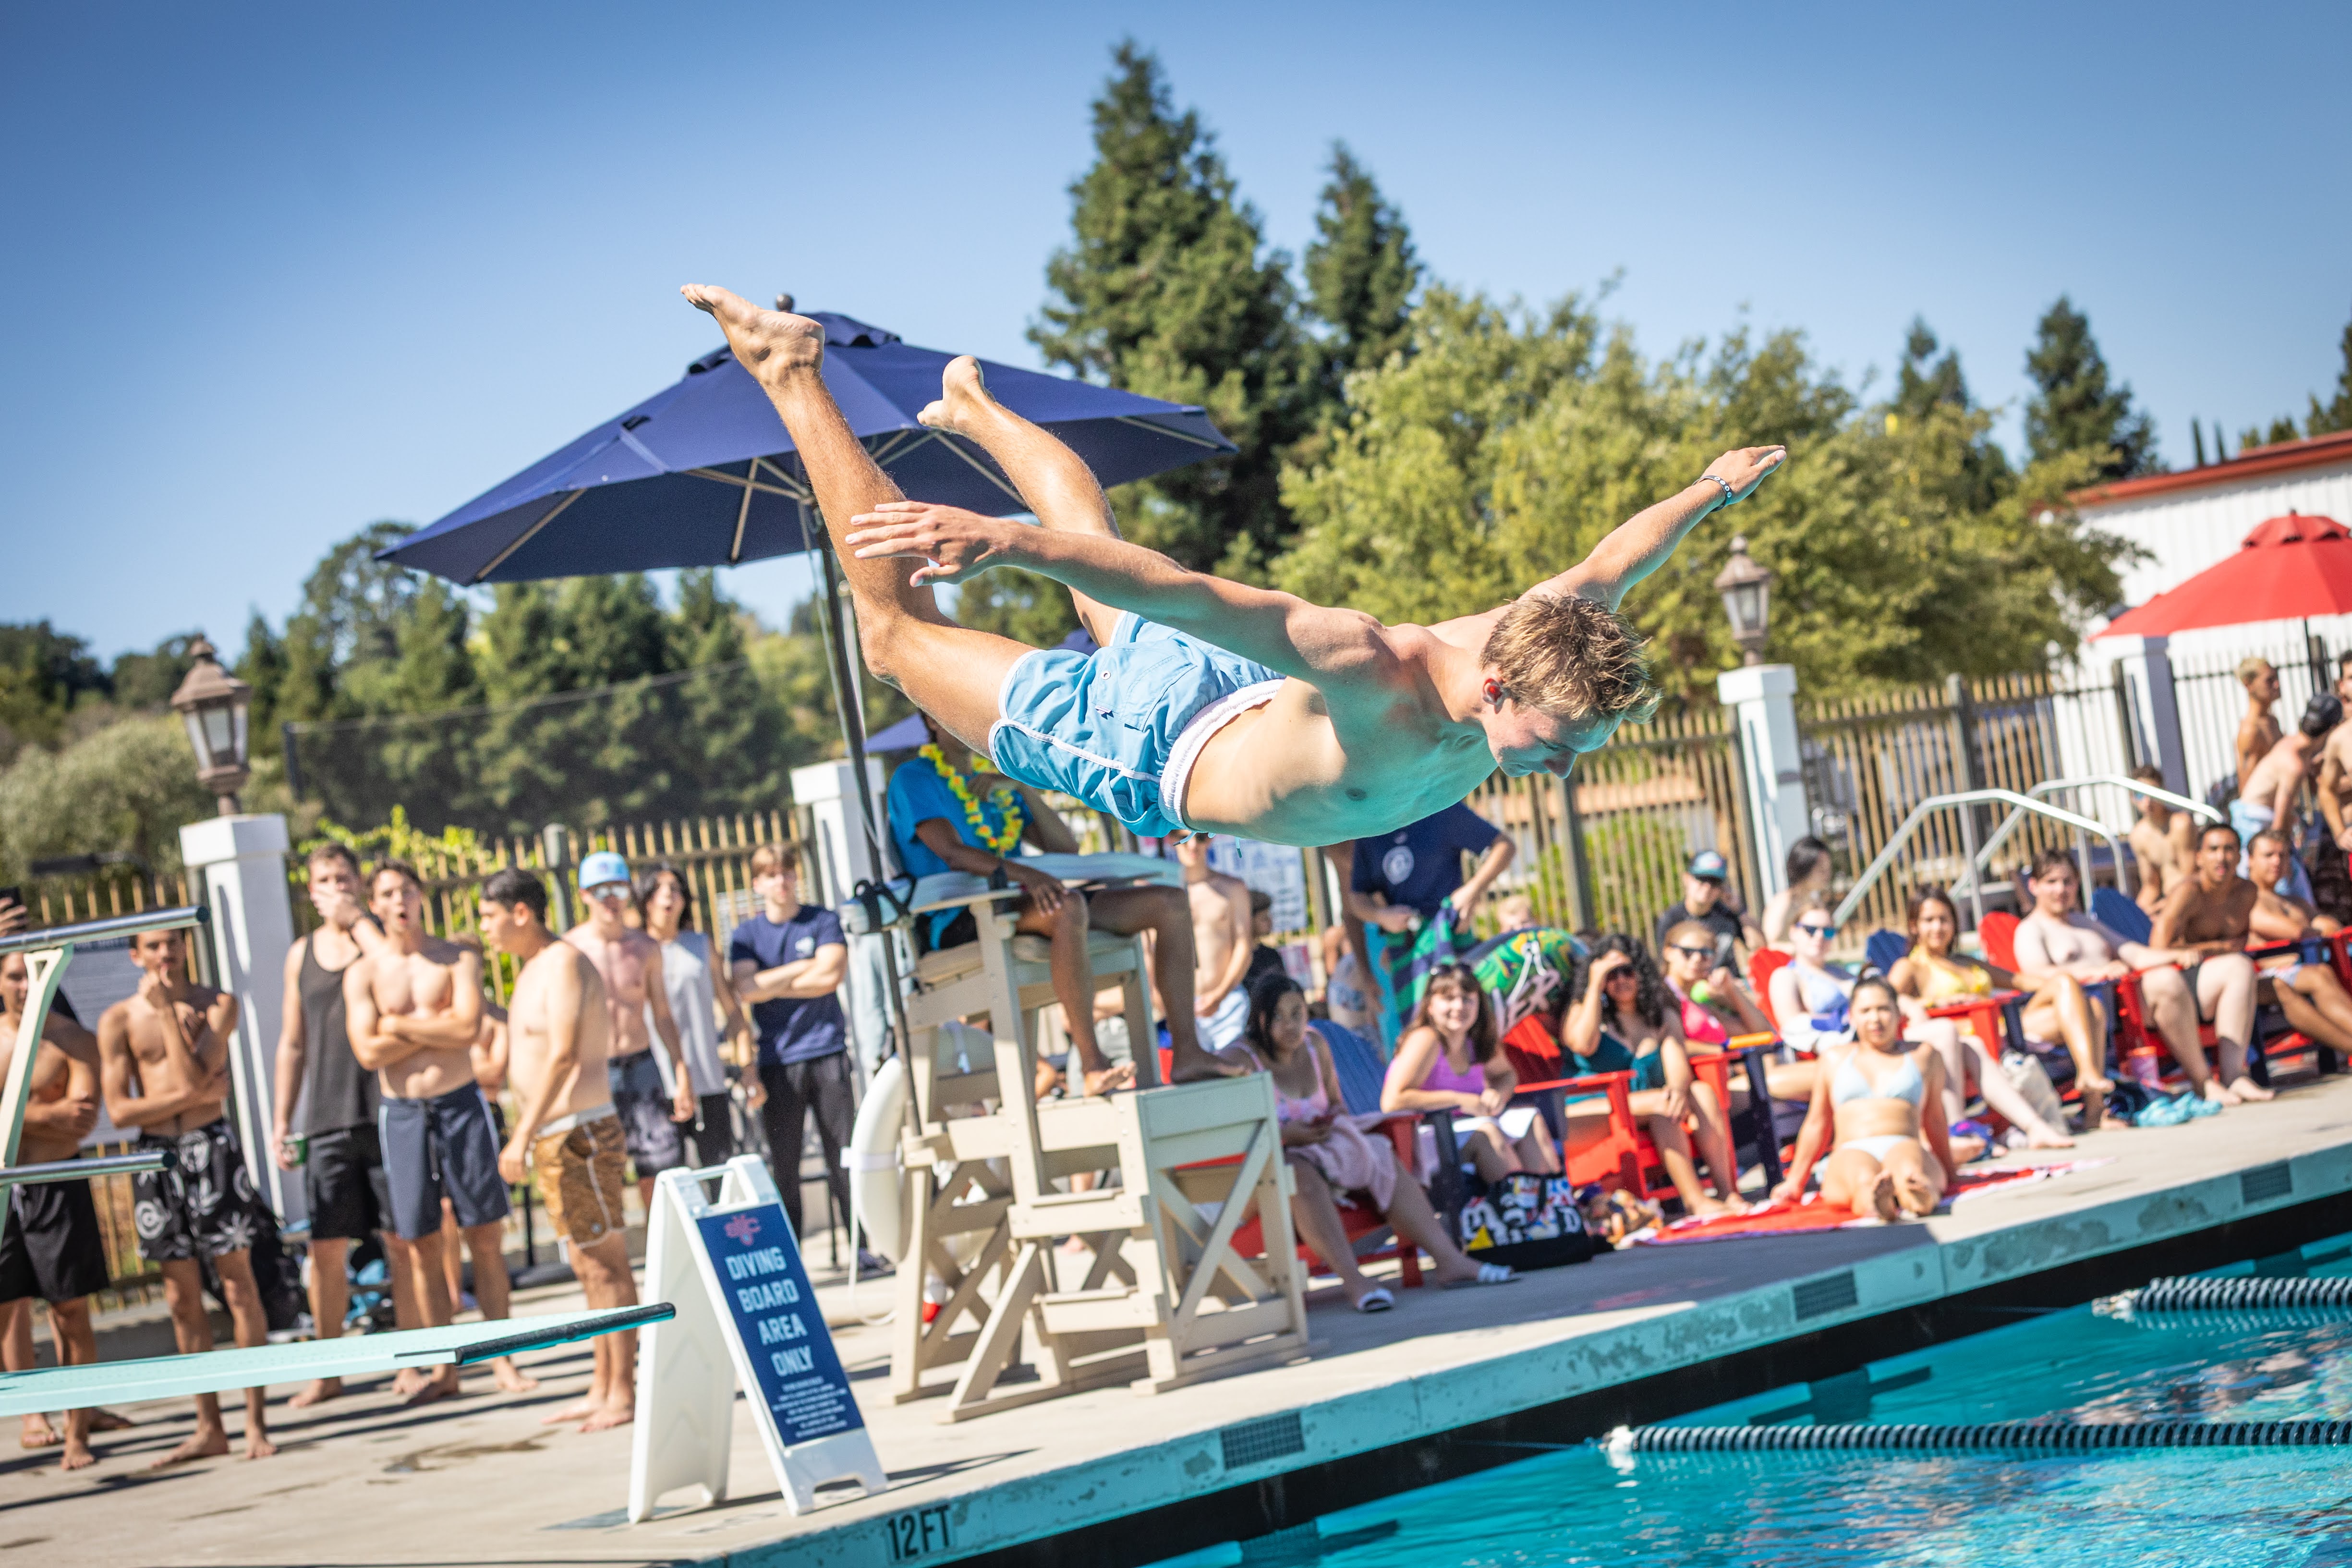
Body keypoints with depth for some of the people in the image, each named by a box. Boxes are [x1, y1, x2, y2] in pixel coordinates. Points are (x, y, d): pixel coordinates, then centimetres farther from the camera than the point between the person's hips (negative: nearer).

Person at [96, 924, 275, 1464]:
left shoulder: (217, 1005, 1)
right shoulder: (118, 1020, 3)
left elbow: (194, 1076, -13)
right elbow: (119, 1110, -3)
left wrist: (167, 1009, -11)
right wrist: (191, 1096, -9)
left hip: (211, 1145, -2)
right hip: (156, 1155, 2)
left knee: (238, 1282, -3)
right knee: (182, 1295, 6)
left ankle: (256, 1420, 1)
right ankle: (208, 1428, 13)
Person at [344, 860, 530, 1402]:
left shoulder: (458, 959, 3)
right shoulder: (363, 974, 4)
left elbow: (468, 1029, -11)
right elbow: (368, 1052, -7)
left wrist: (401, 1024, -9)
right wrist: (438, 1024, -7)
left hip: (460, 1103, -1)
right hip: (402, 1112, 1)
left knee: (486, 1235, 0)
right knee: (420, 1245, 2)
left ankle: (501, 1358, 7)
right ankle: (445, 1367, 9)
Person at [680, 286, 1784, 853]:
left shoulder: (1534, 639, -24)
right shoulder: (1363, 668, -46)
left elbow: (1606, 566, -4)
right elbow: (1185, 594, -53)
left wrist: (1716, 487, 14)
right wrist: (1007, 540, -64)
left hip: (1248, 709, 7)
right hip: (1152, 750, -7)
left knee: (1093, 536, 35)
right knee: (899, 632, 10)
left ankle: (977, 411, 60)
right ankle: (794, 375, 19)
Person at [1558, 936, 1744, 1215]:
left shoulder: (1664, 1016, 16)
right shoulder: (1582, 1011, 6)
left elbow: (1678, 1066, -1)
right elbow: (1583, 1044, -18)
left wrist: (1679, 1089, -26)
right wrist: (1595, 987, -11)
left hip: (1648, 1108, 5)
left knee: (1703, 1092, -22)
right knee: (1660, 1102, -32)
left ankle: (1727, 1191, -32)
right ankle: (1696, 1200, -42)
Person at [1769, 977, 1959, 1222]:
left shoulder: (1925, 1056, 21)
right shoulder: (1836, 1059, 24)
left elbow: (1934, 1121, 28)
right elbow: (1817, 1124, 29)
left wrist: (1949, 1172, 34)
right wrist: (1794, 1182, 29)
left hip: (1906, 1148, 0)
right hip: (1851, 1154, 0)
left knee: (1908, 1171, -41)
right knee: (1863, 1178, -41)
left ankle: (1916, 1194, -74)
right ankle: (1875, 1202, -73)